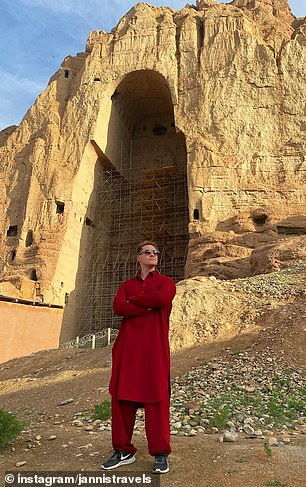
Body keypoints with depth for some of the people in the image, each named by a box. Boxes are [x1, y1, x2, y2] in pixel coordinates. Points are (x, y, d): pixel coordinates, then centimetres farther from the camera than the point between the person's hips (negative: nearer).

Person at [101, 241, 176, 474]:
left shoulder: (166, 281, 9)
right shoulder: (127, 285, 17)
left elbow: (163, 298, -16)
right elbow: (117, 307, -3)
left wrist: (133, 300, -3)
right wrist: (147, 307, -11)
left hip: (155, 347, -3)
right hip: (128, 346, 3)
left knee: (156, 398, -1)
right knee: (122, 396, 6)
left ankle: (161, 454, 12)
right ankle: (124, 451, 21)